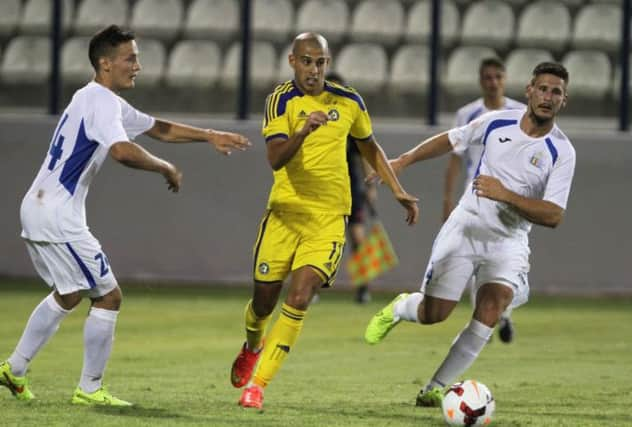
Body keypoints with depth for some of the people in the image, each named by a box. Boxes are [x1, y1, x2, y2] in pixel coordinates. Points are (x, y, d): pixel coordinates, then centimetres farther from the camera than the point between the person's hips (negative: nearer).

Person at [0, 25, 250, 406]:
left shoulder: (104, 101, 18)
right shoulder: (100, 101, -15)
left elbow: (159, 128, 27)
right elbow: (123, 151, -33)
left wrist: (211, 136, 18)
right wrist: (167, 169, -17)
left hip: (38, 209, 10)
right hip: (58, 217, -10)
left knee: (68, 295, 26)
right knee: (109, 296, -3)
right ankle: (90, 389, 3)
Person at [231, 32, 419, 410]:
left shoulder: (349, 102, 3)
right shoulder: (282, 100, -7)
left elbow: (369, 147, 21)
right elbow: (275, 159, -20)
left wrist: (398, 191, 17)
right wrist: (303, 132, -38)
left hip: (328, 216, 1)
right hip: (284, 211, -1)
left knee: (299, 298, -16)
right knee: (264, 301, 6)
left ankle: (257, 384, -10)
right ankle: (252, 348, 43)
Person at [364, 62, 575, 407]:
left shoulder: (562, 152, -12)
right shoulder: (497, 122, -4)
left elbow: (553, 215, -17)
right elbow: (450, 140, 14)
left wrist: (506, 195, -29)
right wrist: (403, 161, 9)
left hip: (508, 242, -1)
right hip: (465, 227, 1)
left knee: (491, 307, -25)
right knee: (433, 314, -3)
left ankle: (436, 388, -12)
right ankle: (399, 308, 36)